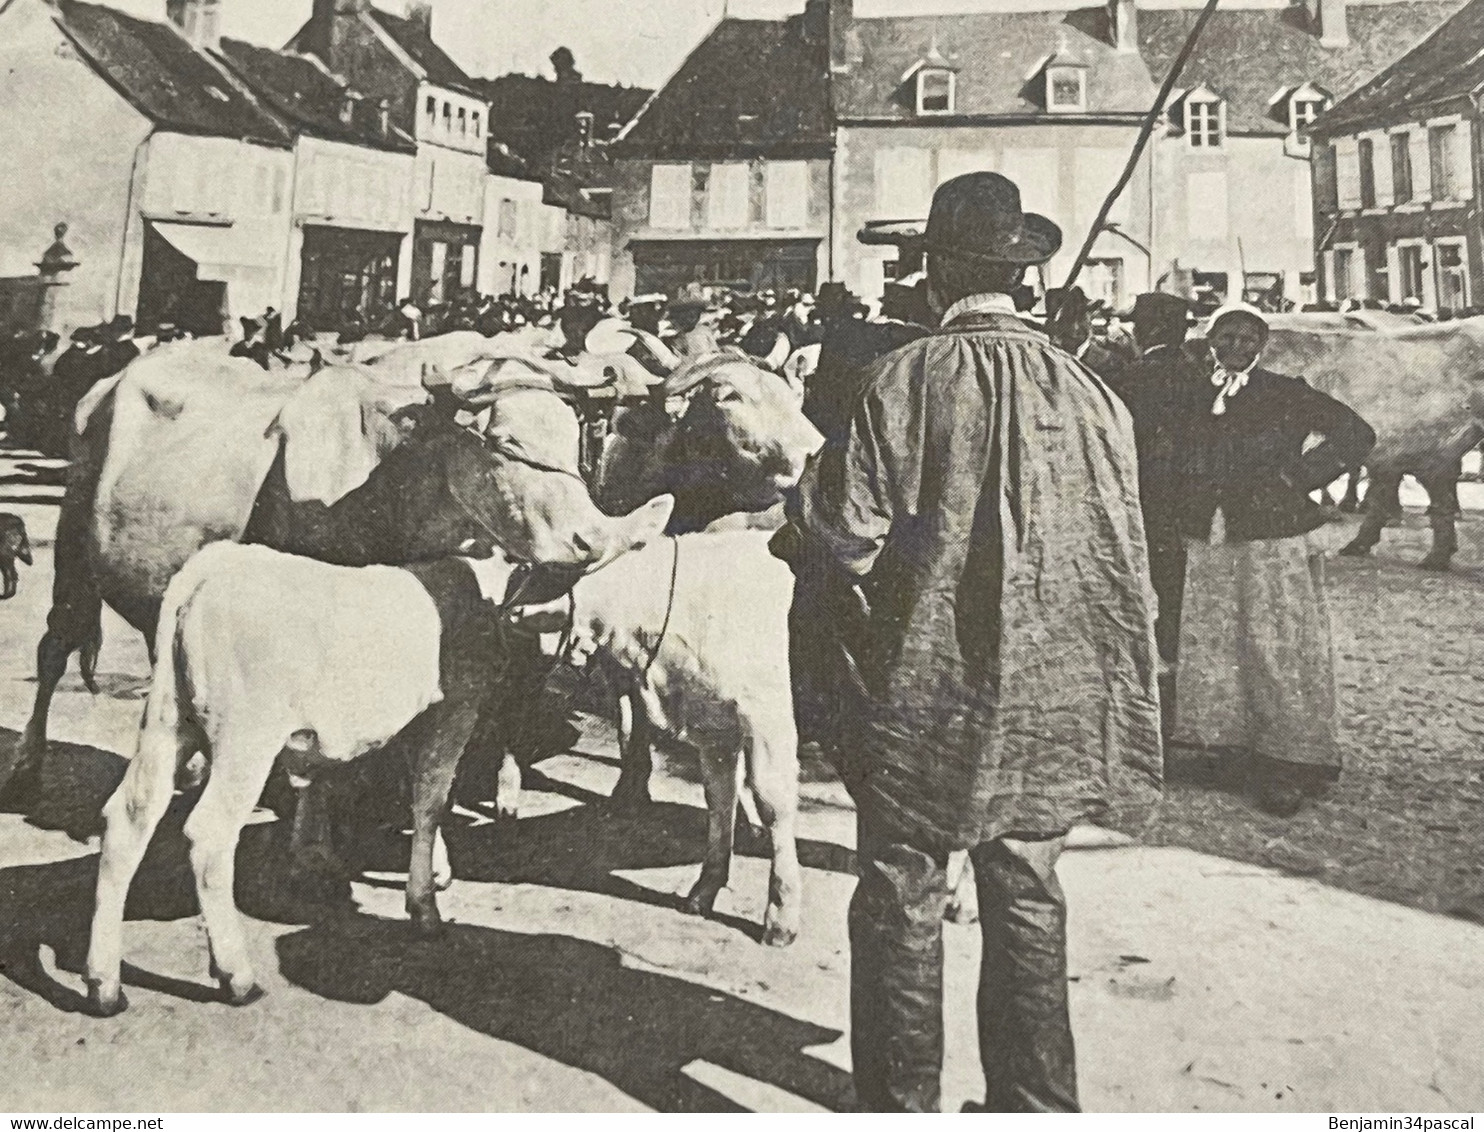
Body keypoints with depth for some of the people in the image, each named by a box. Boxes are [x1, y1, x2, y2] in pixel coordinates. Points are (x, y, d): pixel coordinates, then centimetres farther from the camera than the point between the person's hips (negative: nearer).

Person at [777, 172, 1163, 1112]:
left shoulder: (905, 379, -12)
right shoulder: (1088, 390, -2)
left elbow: (842, 532, -13)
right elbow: (1125, 561, 2)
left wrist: (790, 531, 9)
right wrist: (1118, 704, 14)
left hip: (921, 690, -3)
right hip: (1047, 697, 4)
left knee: (903, 902, 10)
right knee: (1028, 898, 17)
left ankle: (902, 1104, 23)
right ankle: (1037, 1103, 30)